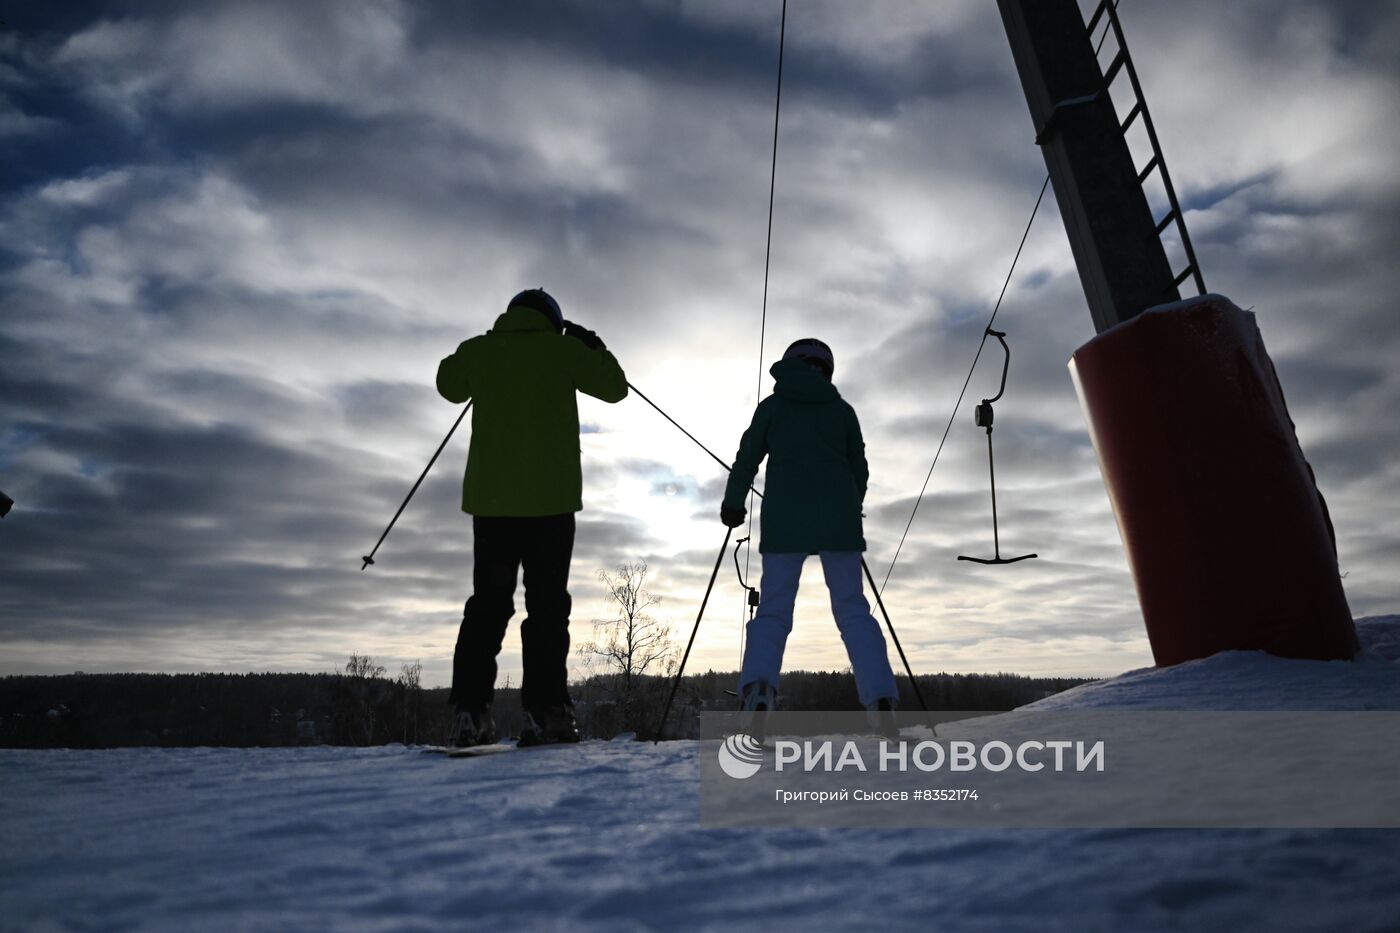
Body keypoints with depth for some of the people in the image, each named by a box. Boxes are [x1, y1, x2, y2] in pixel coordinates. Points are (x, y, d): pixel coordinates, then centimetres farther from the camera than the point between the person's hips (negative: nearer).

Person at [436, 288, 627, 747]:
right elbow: (614, 387, 6)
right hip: (549, 498, -3)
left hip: (490, 498, 3)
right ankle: (545, 710, -2)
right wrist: (591, 345, 20)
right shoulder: (559, 348, 0)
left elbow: (448, 385, 29)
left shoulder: (478, 350, 10)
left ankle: (470, 711, 4)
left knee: (487, 602, 8)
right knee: (547, 604, 1)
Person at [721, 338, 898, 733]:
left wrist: (733, 502, 26)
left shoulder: (772, 405, 15)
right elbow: (860, 469, 19)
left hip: (784, 519, -1)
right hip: (838, 517, 1)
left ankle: (756, 693, -23)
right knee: (853, 609, 3)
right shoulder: (842, 409, 17)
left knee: (773, 610, -1)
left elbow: (748, 458, 14)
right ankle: (883, 704, -9)